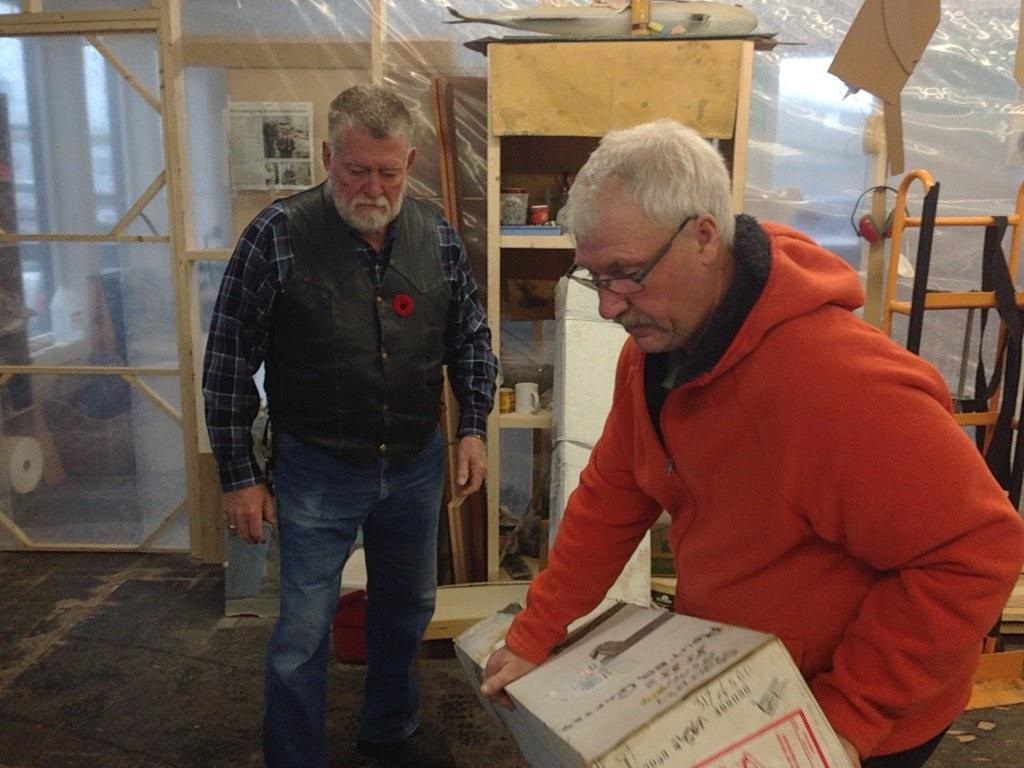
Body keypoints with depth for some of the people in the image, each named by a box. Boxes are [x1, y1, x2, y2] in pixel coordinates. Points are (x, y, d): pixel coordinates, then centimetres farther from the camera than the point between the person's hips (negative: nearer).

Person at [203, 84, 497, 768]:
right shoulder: (277, 236, -14)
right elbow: (229, 364, -9)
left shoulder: (437, 237, -3)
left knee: (408, 608, 20)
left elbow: (470, 336, 9)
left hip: (416, 465, 4)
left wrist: (474, 428, 2)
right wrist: (239, 475, -7)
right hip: (316, 471, -4)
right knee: (304, 632, 5)